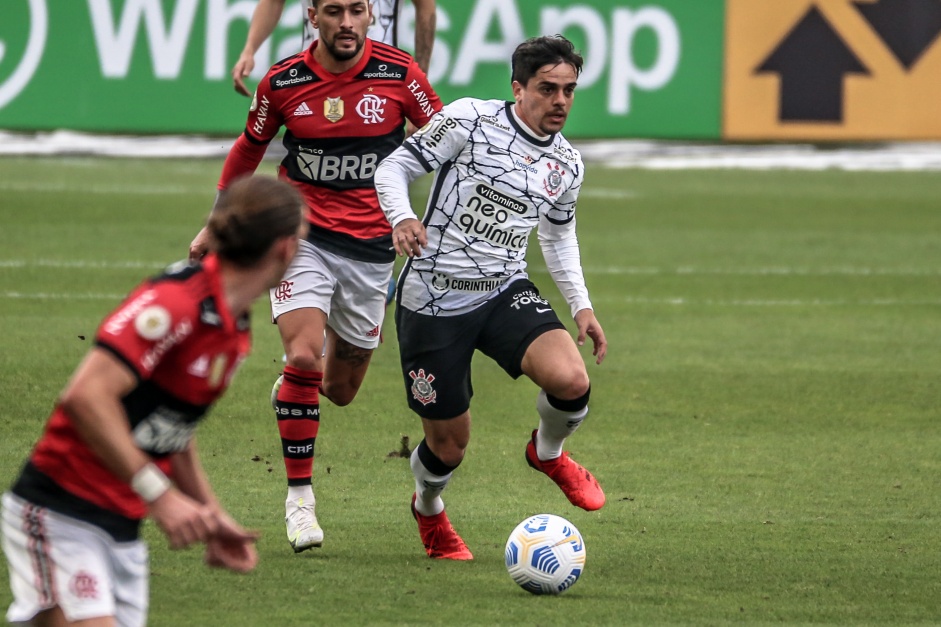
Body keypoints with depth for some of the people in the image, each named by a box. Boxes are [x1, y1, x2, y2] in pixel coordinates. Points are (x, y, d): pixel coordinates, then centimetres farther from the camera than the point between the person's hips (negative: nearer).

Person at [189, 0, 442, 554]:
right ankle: (300, 495, -9)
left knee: (341, 391, 9)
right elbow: (249, 149, 12)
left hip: (371, 246, 1)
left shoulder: (400, 74, -8)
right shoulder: (283, 82, -6)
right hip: (302, 235, -1)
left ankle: (293, 389, 47)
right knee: (303, 357, -22)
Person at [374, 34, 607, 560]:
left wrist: (582, 306, 14)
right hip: (434, 303, -4)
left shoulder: (568, 164, 7)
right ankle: (428, 509, 40)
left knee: (571, 380, -25)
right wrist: (402, 218, -26)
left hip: (506, 293, 4)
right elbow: (394, 166, -7)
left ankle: (549, 452, 11)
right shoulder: (471, 120, -10)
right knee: (450, 441, 3)